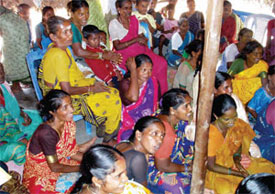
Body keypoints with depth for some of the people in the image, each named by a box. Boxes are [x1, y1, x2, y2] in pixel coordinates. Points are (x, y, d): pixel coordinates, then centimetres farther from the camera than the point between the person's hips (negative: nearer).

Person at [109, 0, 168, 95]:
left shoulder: (134, 19, 12)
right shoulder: (114, 24, -5)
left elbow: (141, 36, 14)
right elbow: (117, 46, -12)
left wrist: (143, 40, -12)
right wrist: (136, 40, -19)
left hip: (140, 51, 6)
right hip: (126, 55, -5)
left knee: (162, 63, -15)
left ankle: (161, 93, -1)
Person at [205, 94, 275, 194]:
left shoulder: (238, 124, -12)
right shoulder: (211, 134, -27)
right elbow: (211, 166, -19)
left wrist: (237, 156, -10)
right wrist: (237, 173, -22)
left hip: (234, 162, 6)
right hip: (217, 171, -5)